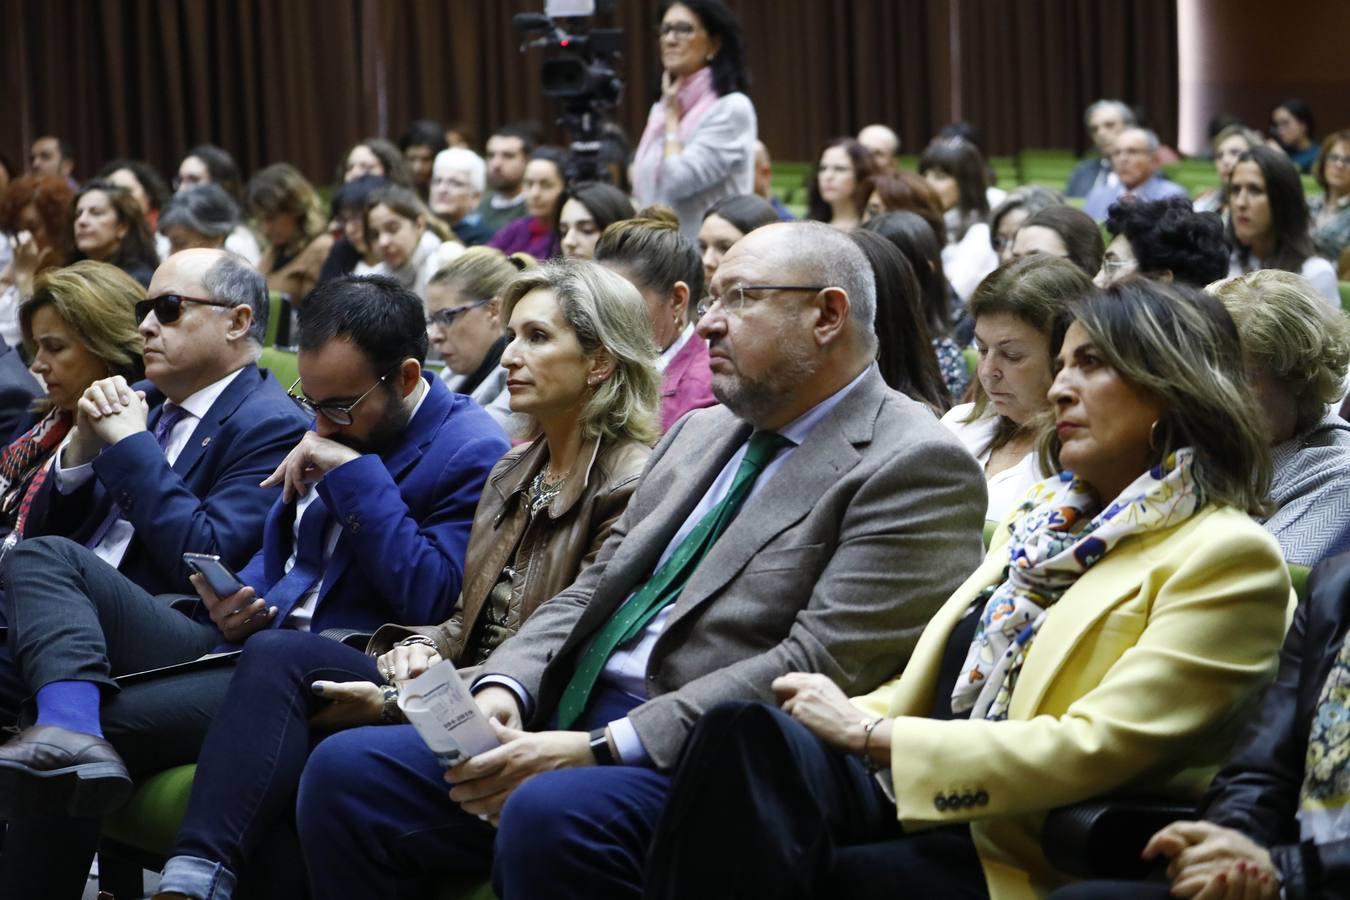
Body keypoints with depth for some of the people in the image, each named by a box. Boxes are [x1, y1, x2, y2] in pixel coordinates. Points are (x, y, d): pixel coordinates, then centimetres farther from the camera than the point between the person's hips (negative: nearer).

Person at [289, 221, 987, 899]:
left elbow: (822, 667, -16)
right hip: (572, 722, 8)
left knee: (547, 814, -36)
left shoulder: (915, 468, -7)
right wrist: (504, 690, -2)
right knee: (345, 770, -9)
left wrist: (600, 747, -20)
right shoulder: (699, 434, 21)